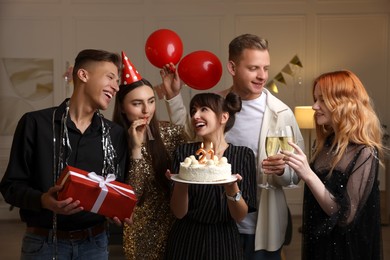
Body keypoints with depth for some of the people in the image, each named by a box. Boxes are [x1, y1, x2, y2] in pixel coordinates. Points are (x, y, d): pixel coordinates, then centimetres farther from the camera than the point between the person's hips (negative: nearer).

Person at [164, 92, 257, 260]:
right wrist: (181, 182, -25)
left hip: (224, 241, 0)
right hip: (185, 240, 1)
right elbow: (179, 213, -7)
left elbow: (240, 216, -8)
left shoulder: (243, 155, -6)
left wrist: (233, 191, -27)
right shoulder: (183, 152, -5)